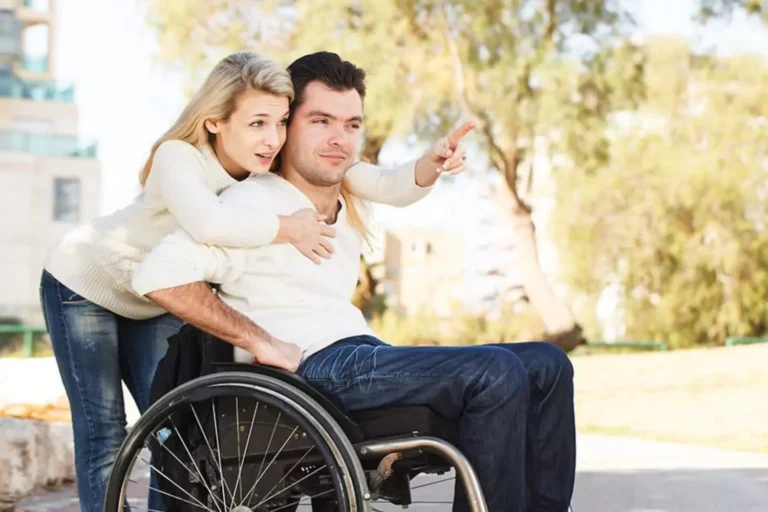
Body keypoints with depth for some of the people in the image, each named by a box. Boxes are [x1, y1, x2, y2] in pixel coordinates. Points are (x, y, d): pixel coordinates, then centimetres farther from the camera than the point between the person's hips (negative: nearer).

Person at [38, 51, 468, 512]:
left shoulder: (282, 167, -21)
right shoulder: (179, 158, -36)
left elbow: (386, 185, -25)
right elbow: (208, 223, -59)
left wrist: (430, 166, -44)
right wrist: (288, 228, -47)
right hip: (85, 283, -5)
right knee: (105, 434, -6)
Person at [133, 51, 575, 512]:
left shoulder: (354, 211, 20)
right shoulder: (255, 202, -6)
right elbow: (159, 276, -19)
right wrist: (261, 342, -20)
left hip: (367, 358, 9)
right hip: (312, 371, -9)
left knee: (546, 365, 1)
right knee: (496, 373, -26)